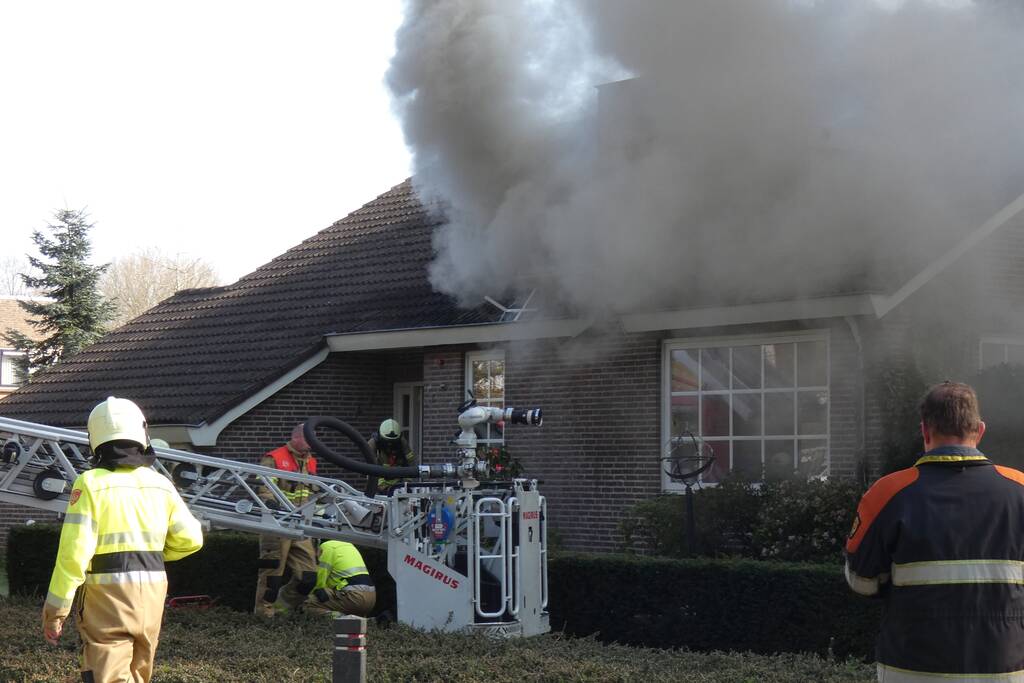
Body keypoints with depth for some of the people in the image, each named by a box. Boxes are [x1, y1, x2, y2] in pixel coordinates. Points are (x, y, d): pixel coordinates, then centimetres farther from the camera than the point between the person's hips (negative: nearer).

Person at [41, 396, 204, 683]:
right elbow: (190, 539, 8)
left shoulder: (90, 483, -10)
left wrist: (55, 609, -9)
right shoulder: (160, 484, 4)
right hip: (152, 590, 5)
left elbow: (75, 551, -15)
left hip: (107, 591, -5)